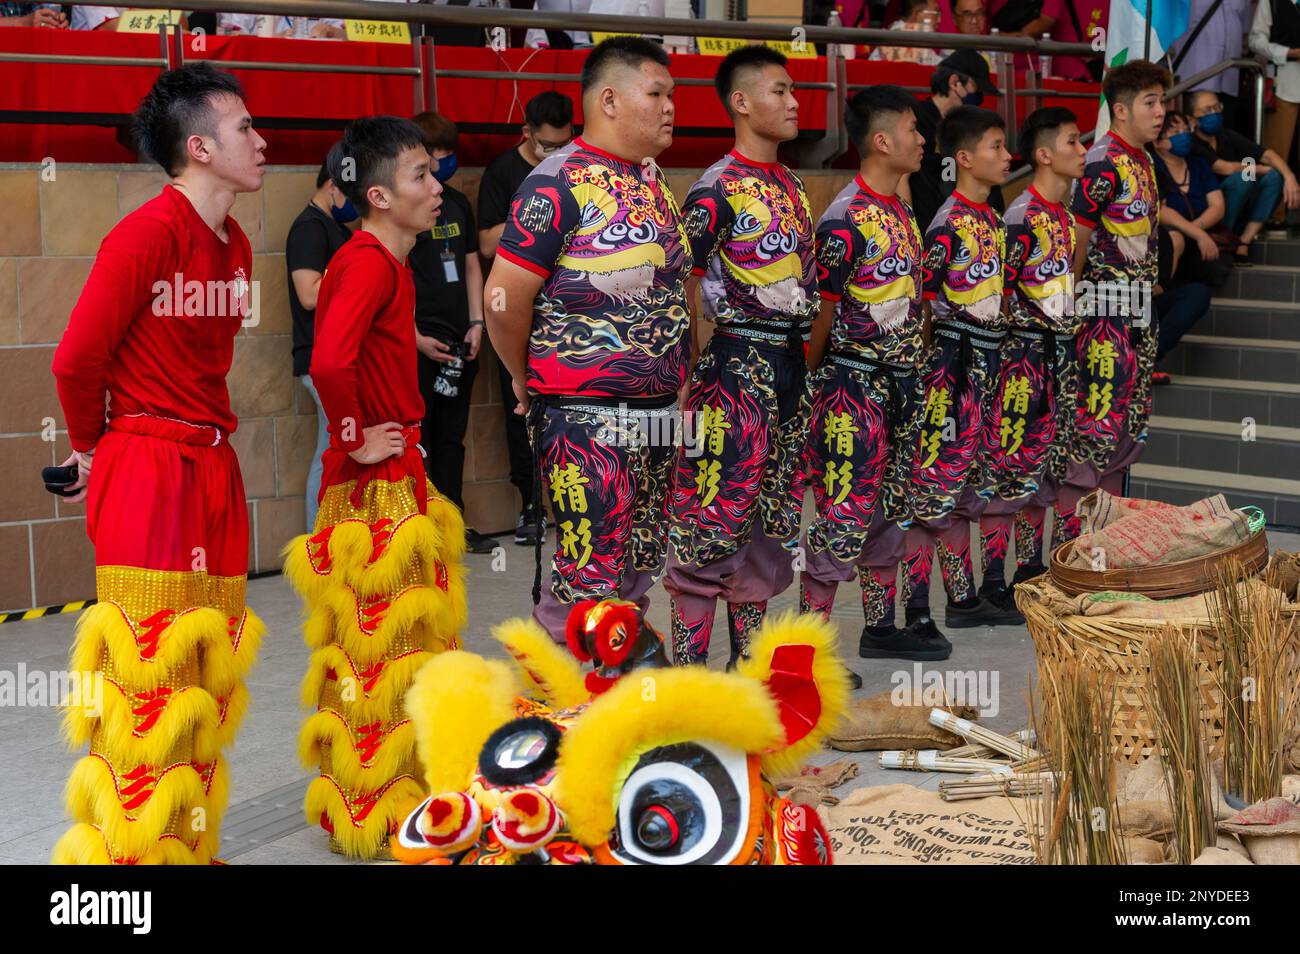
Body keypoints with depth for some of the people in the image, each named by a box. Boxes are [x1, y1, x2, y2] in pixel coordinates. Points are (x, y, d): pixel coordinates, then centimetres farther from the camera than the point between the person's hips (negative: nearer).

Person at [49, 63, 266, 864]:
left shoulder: (235, 246, 11)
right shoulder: (149, 232, -14)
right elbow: (77, 358, -12)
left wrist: (209, 431, 11)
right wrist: (94, 448, 3)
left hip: (213, 472, 8)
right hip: (146, 475, -8)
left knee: (206, 675, 14)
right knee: (148, 678, -4)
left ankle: (190, 844, 25)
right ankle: (130, 851, 6)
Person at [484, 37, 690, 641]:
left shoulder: (653, 182, 14)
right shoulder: (559, 184, -13)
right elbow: (505, 297, -16)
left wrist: (671, 376, 16)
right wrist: (528, 377, -3)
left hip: (657, 410, 8)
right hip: (585, 416, -8)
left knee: (638, 570, 14)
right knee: (585, 575, -6)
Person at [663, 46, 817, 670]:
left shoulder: (792, 187, 14)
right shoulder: (717, 190, -11)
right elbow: (681, 287, -13)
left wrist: (806, 357, 18)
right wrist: (691, 375, -15)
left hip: (789, 361, 8)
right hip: (737, 361, -8)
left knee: (770, 513, 12)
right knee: (712, 521, -7)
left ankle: (747, 657, 22)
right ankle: (687, 669, 0)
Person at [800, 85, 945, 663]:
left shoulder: (900, 213, 12)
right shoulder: (845, 220, -17)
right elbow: (822, 311, -13)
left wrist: (910, 373, 17)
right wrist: (814, 383, -7)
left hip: (899, 384, 9)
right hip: (854, 385, -9)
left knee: (889, 511, 15)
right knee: (843, 517, -7)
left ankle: (881, 627, 25)